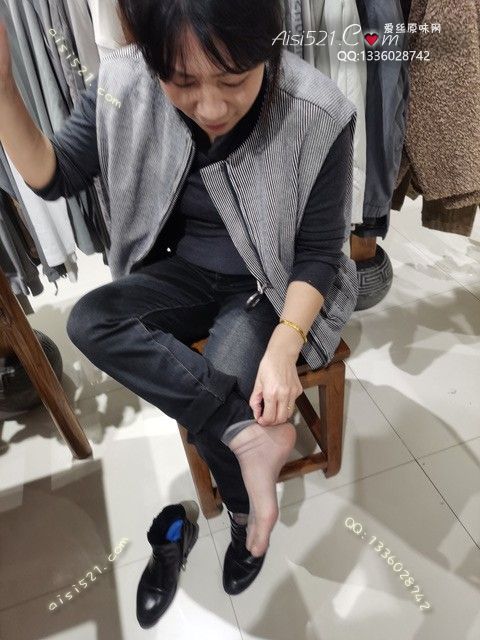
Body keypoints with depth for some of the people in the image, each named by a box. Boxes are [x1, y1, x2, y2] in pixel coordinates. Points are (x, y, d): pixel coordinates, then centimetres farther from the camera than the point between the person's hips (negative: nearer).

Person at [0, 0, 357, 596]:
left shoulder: (316, 115, -22)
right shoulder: (125, 83, -13)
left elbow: (318, 253, -15)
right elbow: (54, 177, -3)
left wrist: (283, 347, -29)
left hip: (274, 286, -3)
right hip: (188, 271, 4)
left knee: (201, 400, -22)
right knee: (88, 321, -20)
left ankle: (245, 514, 13)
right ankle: (251, 434, -21)